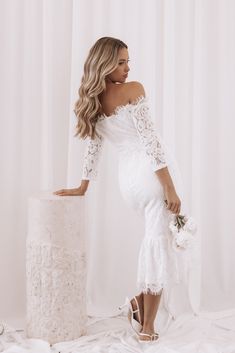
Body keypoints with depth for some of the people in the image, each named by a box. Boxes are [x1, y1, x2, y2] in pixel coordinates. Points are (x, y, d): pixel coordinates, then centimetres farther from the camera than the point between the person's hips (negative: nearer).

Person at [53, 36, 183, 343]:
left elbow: (92, 147, 13)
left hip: (126, 177, 7)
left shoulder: (93, 103, 10)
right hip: (150, 172, -7)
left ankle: (141, 301, 22)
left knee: (154, 236, 24)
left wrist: (83, 187, 22)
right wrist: (170, 188, -13)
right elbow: (151, 140, -14)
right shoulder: (134, 90, -8)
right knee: (157, 243, 2)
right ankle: (147, 327, 10)